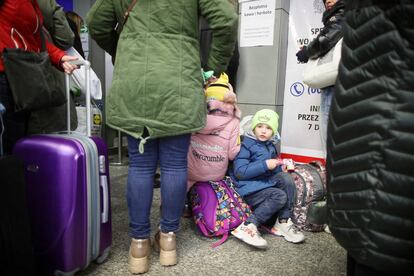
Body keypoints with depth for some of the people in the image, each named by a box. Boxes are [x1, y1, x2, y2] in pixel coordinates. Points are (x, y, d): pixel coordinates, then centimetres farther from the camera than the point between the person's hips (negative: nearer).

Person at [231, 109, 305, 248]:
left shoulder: (271, 146, 14)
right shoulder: (246, 145, -10)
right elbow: (239, 171, -21)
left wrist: (279, 167, 2)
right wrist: (265, 165, -23)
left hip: (266, 183, 7)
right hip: (249, 189, -7)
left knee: (286, 178, -17)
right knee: (280, 196, -24)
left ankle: (283, 223, -12)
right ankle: (248, 227, -26)